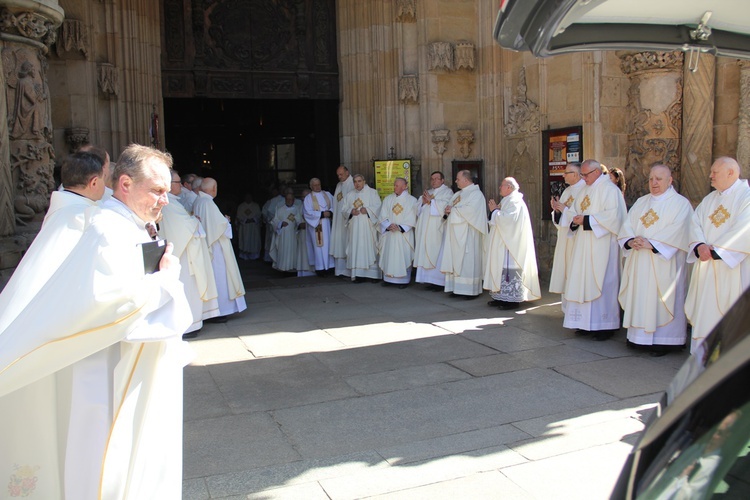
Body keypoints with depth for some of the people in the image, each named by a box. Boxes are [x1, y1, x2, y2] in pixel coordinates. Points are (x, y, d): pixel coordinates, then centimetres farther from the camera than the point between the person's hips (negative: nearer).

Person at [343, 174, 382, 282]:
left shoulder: (372, 192, 7)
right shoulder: (350, 195, 16)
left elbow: (377, 207, -2)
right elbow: (344, 210, 12)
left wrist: (367, 210, -17)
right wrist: (351, 211, -9)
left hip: (368, 226, -3)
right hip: (355, 227, 3)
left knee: (370, 247, -6)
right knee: (356, 248, -3)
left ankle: (373, 273, -2)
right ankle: (358, 274, -2)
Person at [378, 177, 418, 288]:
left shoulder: (412, 200, -1)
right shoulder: (388, 199, 9)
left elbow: (411, 219, -7)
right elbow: (382, 216, 3)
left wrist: (400, 227, -16)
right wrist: (389, 225, -14)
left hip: (404, 234, -3)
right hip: (389, 233, 3)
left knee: (403, 256, -3)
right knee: (388, 255, 4)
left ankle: (403, 280, 4)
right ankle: (387, 278, 14)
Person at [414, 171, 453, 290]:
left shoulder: (447, 192, 3)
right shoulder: (427, 192, 23)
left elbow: (445, 206, -15)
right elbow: (418, 209, 18)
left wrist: (430, 201, -7)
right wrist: (423, 202, -2)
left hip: (437, 230, -6)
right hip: (425, 230, 7)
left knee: (436, 255, -8)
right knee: (425, 254, 2)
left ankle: (439, 281, -5)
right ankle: (429, 279, 5)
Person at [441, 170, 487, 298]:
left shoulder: (476, 194, -7)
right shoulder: (458, 194, 19)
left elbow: (469, 210, -22)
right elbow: (449, 208, 17)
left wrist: (453, 209, -11)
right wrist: (447, 211, -7)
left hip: (467, 235, -8)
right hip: (456, 234, 8)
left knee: (468, 262, -6)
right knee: (456, 262, 5)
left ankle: (471, 290, -2)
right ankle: (459, 288, 8)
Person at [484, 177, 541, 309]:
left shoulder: (515, 201, -14)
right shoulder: (508, 200, 17)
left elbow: (506, 219, -23)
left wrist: (494, 210, -11)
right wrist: (495, 209, 4)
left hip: (511, 244, -10)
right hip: (504, 243, 10)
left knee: (510, 269, -8)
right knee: (503, 268, 10)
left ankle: (513, 300, -5)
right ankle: (502, 297, 15)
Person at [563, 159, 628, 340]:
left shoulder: (610, 189, -8)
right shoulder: (584, 191, 17)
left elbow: (613, 216, -18)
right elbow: (574, 211, 21)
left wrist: (586, 220, -17)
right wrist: (575, 220, -2)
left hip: (602, 244, -8)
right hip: (583, 245, 8)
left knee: (601, 282, -6)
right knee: (583, 281, 6)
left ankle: (606, 325, 1)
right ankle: (586, 322, 13)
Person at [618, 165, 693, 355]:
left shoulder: (680, 203, -1)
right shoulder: (641, 202, 17)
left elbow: (677, 233, -13)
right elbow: (627, 226, 8)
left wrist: (651, 244, -20)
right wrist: (631, 241, -13)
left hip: (663, 263, -5)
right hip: (638, 263, 6)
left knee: (661, 301, -5)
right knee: (639, 296, 6)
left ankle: (662, 339, 2)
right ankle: (639, 335, 14)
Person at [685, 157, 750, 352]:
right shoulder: (709, 199, 17)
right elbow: (696, 223, 7)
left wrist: (715, 249, -16)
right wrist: (700, 246, -12)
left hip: (733, 268, -6)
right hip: (706, 267, 7)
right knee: (705, 311, 6)